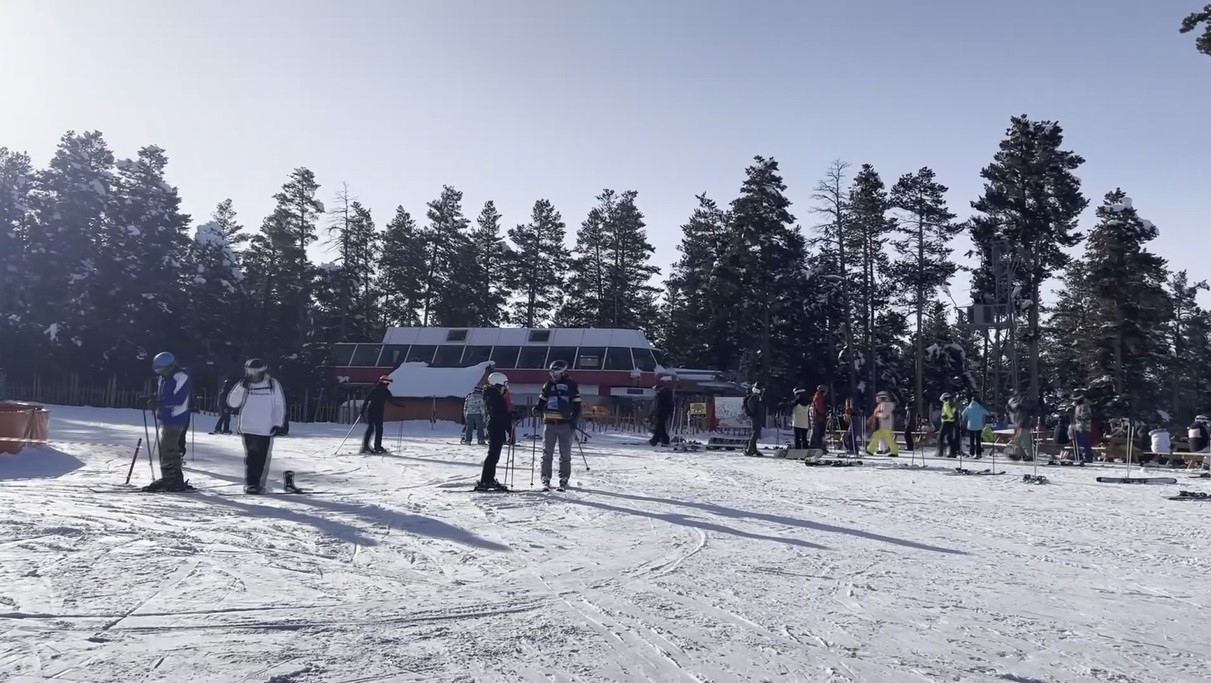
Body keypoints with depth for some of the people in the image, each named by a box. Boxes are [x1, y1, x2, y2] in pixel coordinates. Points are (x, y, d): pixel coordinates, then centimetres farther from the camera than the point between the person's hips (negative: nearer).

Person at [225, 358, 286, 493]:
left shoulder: (273, 385, 1)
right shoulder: (243, 385, 3)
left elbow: (280, 405, 3)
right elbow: (232, 403, -5)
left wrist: (278, 424, -3)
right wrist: (242, 387, -14)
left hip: (267, 430, 0)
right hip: (248, 429, 0)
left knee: (263, 457, 3)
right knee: (250, 456, -3)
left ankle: (259, 483, 12)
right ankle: (250, 483, 2)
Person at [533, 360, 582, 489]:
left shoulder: (571, 385, 3)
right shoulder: (548, 385, 11)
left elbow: (577, 404, 4)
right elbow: (542, 400, 17)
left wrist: (575, 420, -6)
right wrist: (537, 408, -4)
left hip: (565, 423, -2)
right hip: (549, 423, 2)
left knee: (565, 454, 3)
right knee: (547, 453, 2)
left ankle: (564, 480, 9)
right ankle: (545, 480, 8)